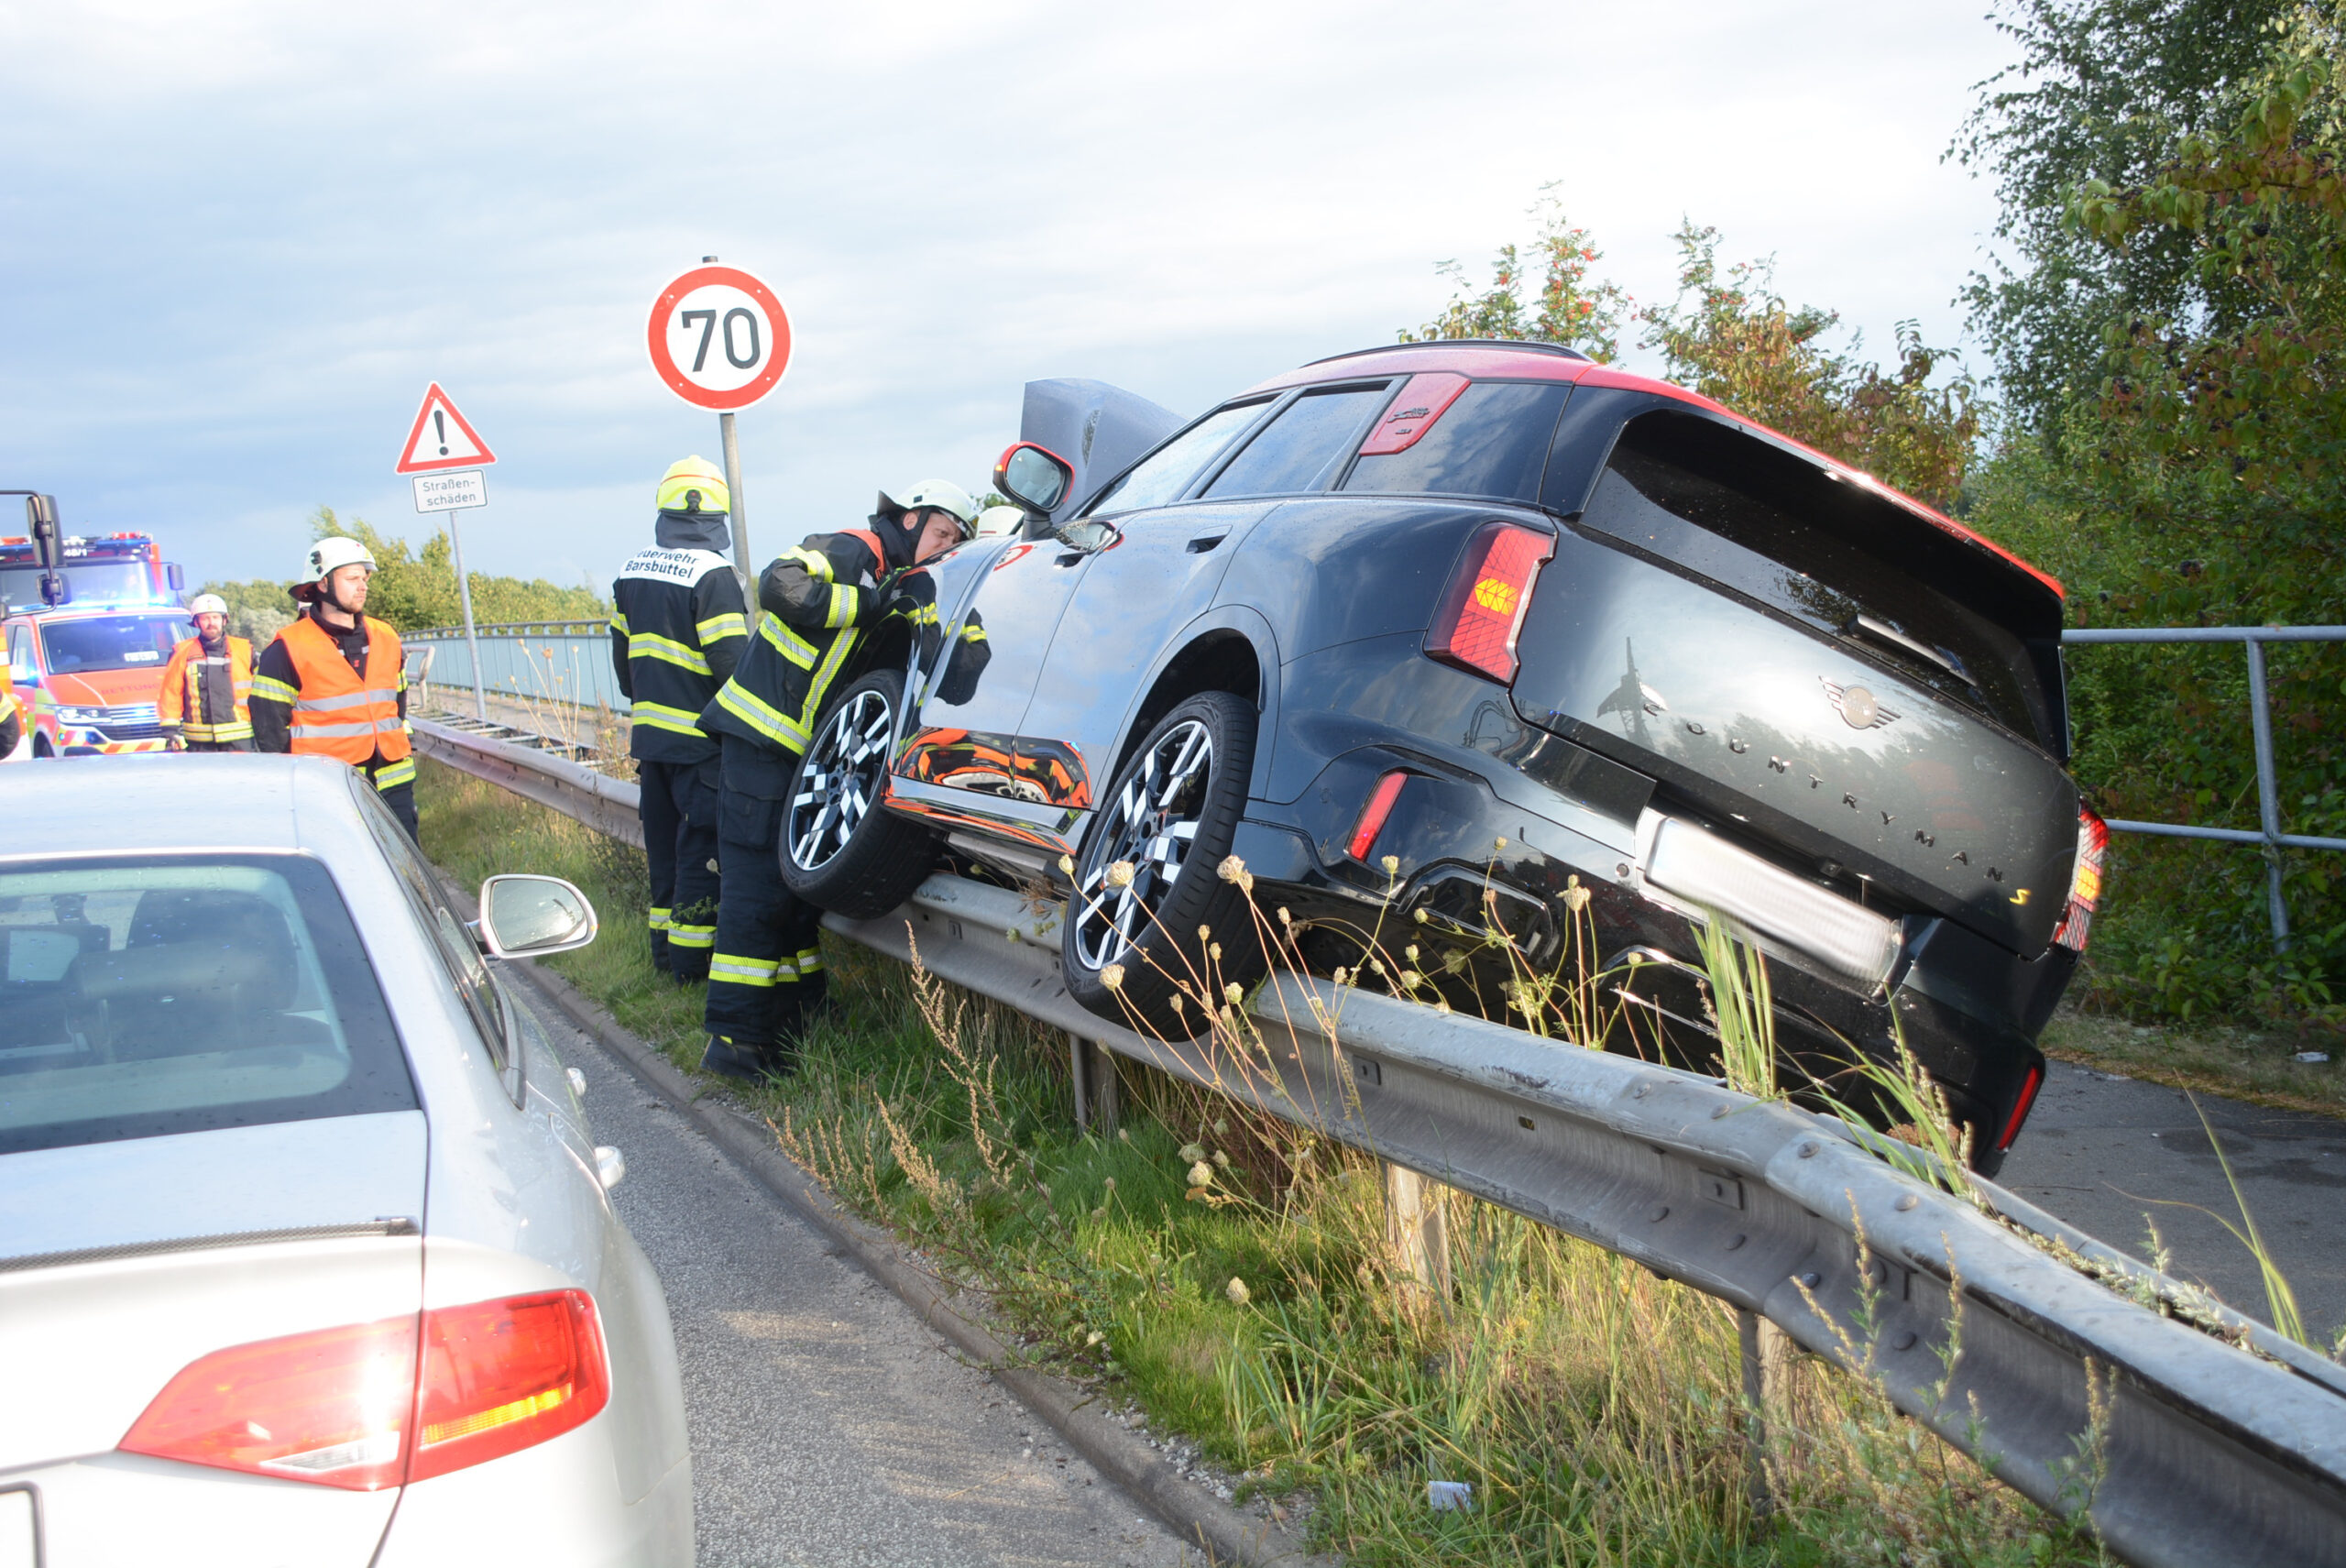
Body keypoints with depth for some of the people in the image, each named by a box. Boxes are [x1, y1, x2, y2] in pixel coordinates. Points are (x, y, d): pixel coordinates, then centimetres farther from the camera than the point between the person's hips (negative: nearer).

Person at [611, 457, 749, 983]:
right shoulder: (712, 575, -15)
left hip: (649, 734, 7)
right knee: (702, 845, -1)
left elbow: (622, 653, 17)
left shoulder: (632, 571, 8)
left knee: (664, 843, 16)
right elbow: (730, 661, -19)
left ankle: (665, 949, 23)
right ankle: (692, 961, 2)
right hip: (699, 740, -7)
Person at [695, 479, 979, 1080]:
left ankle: (796, 1020, 20)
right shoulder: (850, 552, -9)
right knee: (757, 887, -10)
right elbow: (780, 585, -26)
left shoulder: (903, 586, 19)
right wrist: (870, 603, -24)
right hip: (760, 735, -9)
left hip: (807, 752, 9)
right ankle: (733, 1040, -8)